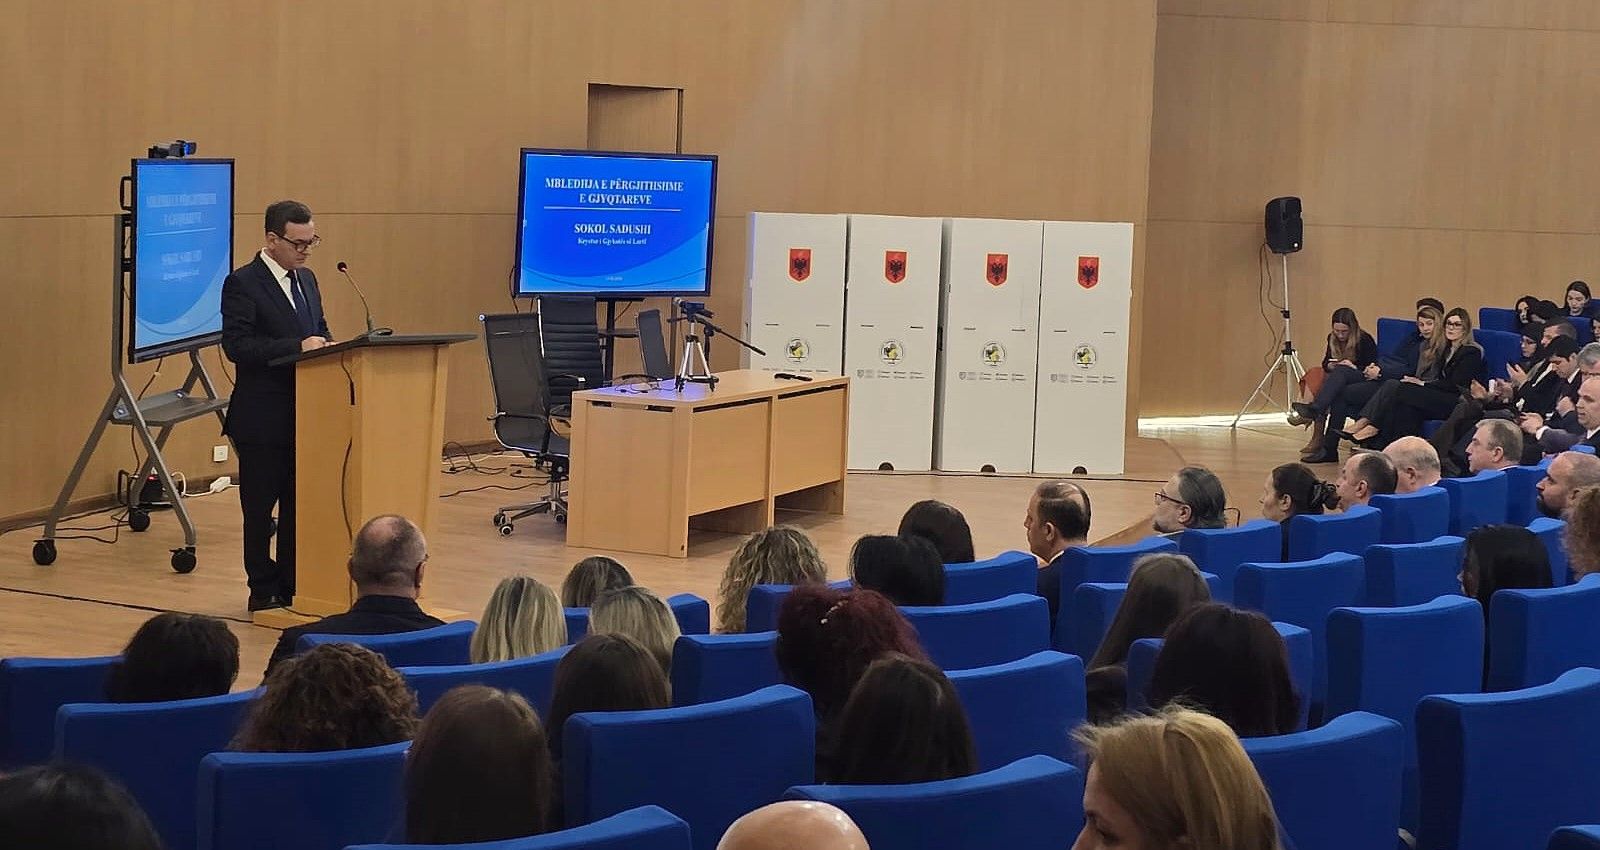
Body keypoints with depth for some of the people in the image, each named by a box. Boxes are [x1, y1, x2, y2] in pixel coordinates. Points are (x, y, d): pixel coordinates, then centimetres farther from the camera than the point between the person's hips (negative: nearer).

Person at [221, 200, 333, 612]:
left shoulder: (306, 280, 14)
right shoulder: (243, 283, -10)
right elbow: (237, 345, -20)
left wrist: (327, 345, -2)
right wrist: (298, 347, -26)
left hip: (304, 412, 7)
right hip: (263, 418, -7)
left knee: (299, 502, 11)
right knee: (260, 506, 3)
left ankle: (292, 585, 20)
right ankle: (264, 590, 12)